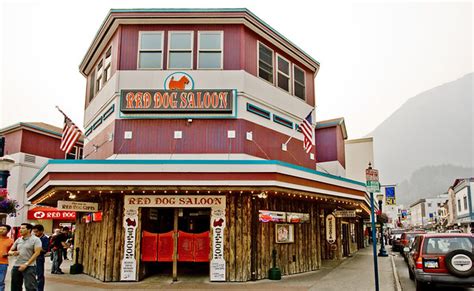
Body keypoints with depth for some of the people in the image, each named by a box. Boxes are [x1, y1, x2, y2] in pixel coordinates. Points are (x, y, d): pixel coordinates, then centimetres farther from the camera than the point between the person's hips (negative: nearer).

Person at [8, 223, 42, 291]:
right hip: (16, 266, 7)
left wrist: (26, 264, -17)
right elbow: (10, 251, 19)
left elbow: (37, 253, -13)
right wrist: (13, 253, -8)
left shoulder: (35, 239, -5)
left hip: (29, 267, -7)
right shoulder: (18, 240, 13)